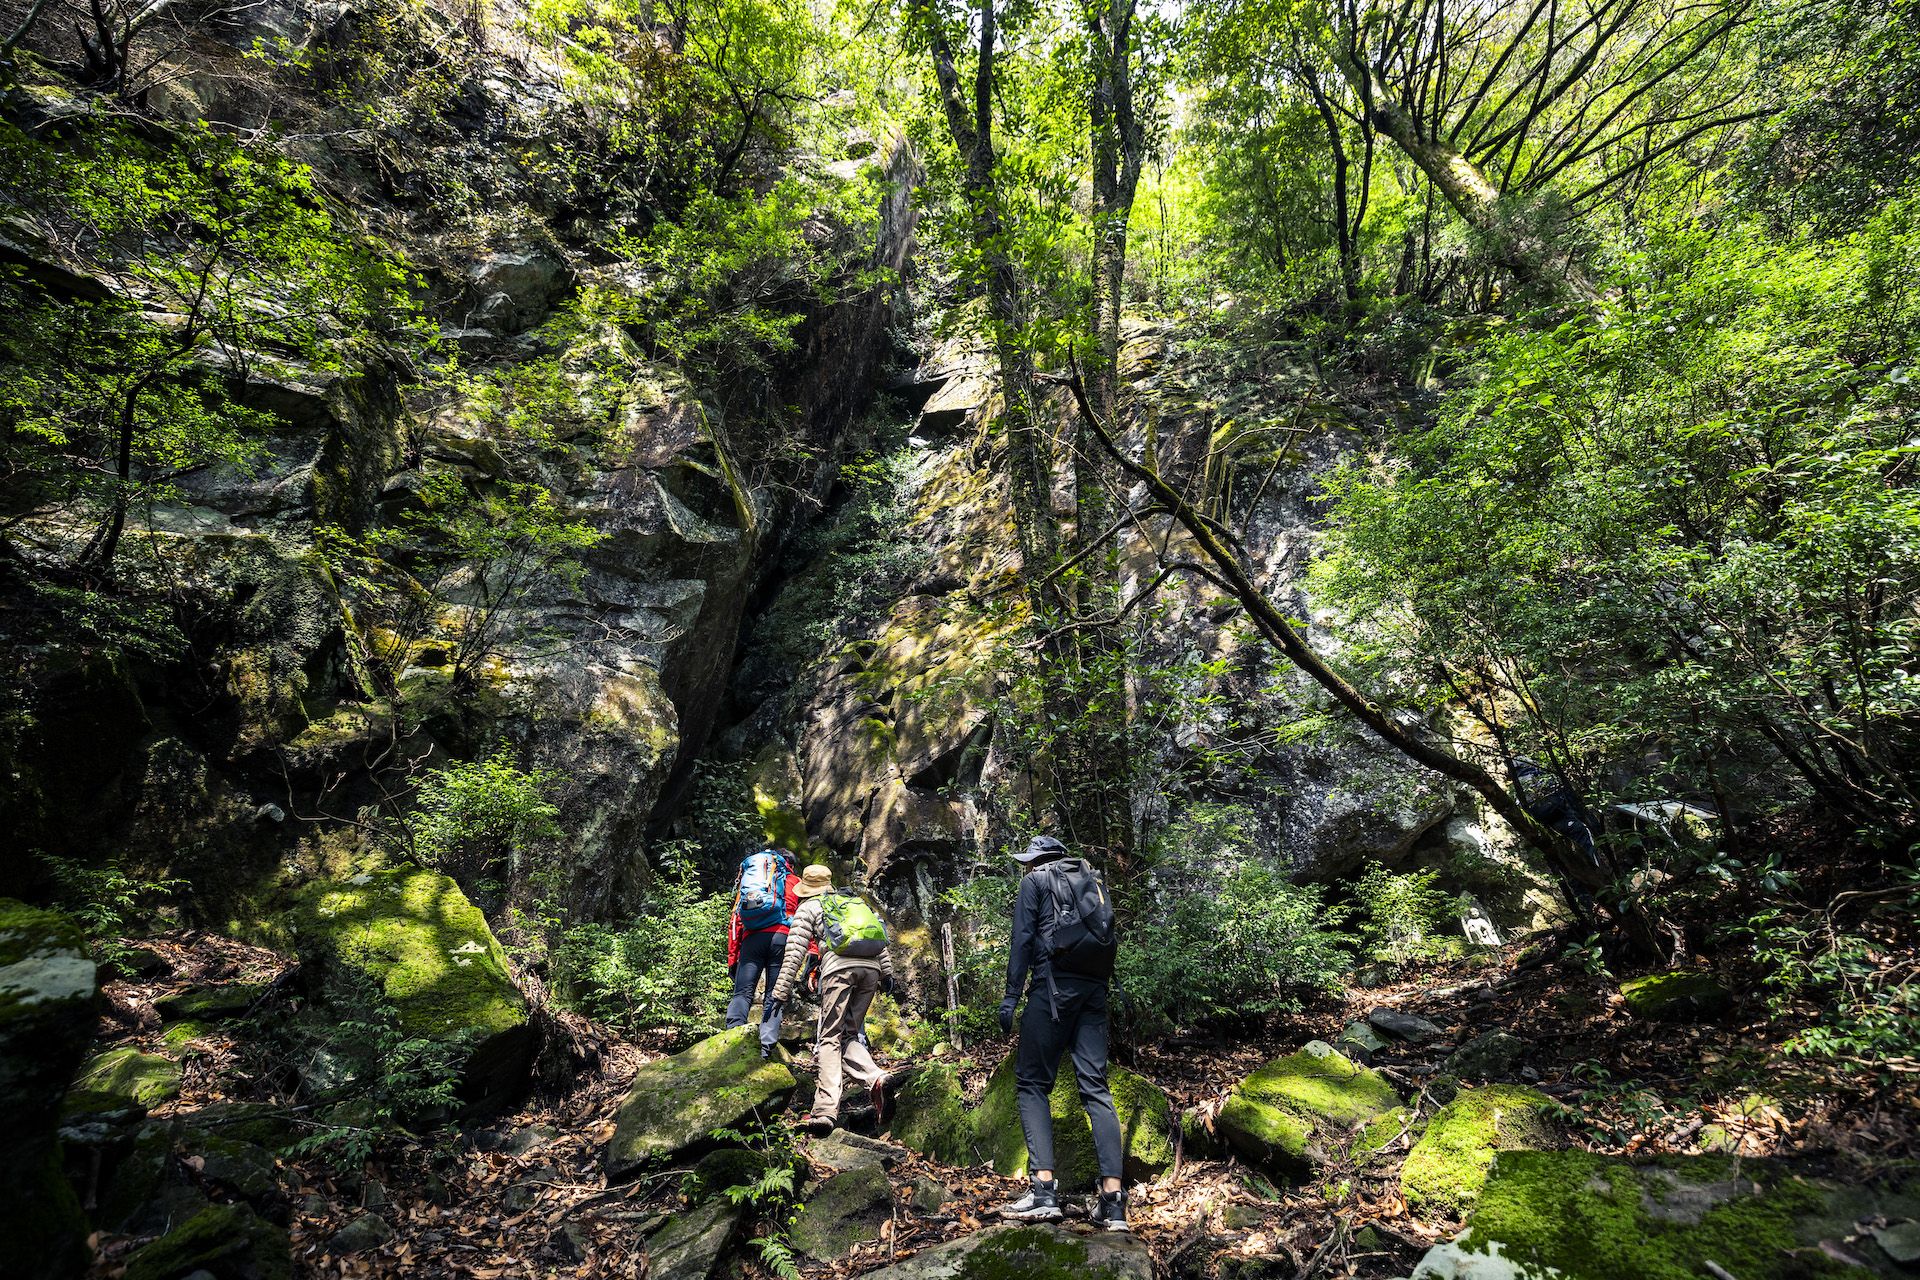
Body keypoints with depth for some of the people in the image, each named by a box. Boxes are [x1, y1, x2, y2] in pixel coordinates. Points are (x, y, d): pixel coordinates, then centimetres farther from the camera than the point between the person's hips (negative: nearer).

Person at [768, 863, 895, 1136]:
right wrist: (887, 972, 22)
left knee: (830, 1038, 1)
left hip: (839, 965, -4)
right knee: (850, 1035, 12)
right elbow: (880, 939, 22)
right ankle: (874, 1078, -14)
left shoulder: (808, 907, 17)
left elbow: (795, 952, 9)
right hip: (871, 968, 4)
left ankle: (825, 1111, -10)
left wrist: (781, 992, 9)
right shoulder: (854, 901, 31)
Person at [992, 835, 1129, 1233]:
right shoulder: (1093, 880, 24)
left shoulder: (1035, 880, 8)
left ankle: (1044, 1189, -12)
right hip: (1095, 988, 5)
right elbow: (1109, 935, 18)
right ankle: (1113, 1198, -4)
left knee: (1032, 1083, 0)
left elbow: (1023, 938, -2)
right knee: (1096, 1088, 4)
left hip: (1054, 983, -5)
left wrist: (1011, 995, -4)